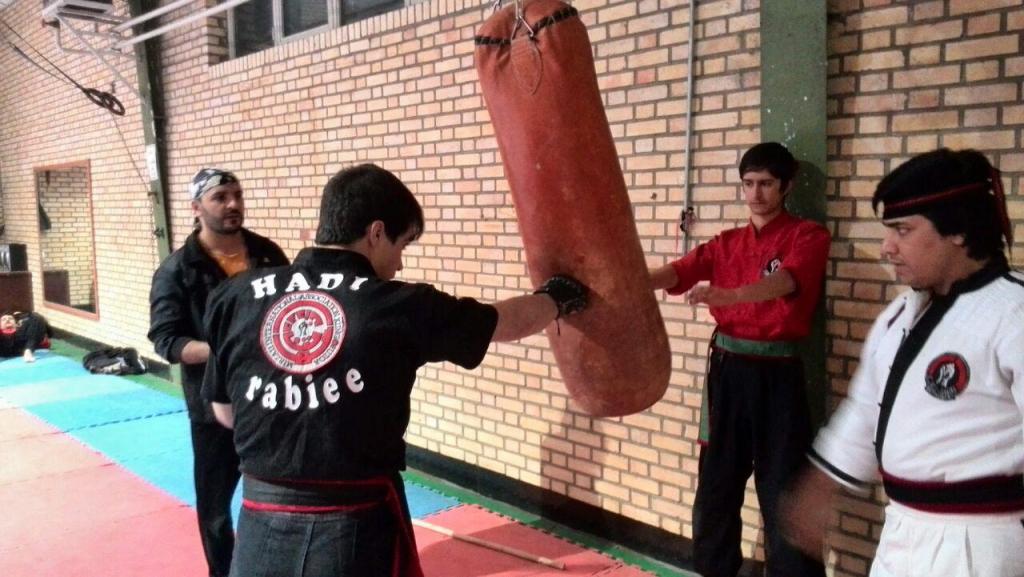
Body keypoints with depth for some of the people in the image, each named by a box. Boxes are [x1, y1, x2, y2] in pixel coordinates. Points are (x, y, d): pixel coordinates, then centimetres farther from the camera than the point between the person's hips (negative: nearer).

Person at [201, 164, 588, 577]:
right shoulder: (401, 307, -8)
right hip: (356, 529, -3)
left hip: (262, 525, 3)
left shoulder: (238, 298, -2)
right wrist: (559, 296, 27)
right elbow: (510, 321, 7)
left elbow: (225, 412, 9)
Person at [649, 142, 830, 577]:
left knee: (782, 491, -1)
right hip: (727, 370, 5)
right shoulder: (726, 243, 11)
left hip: (777, 375, -5)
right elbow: (680, 271, -4)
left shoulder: (808, 236, -3)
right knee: (716, 481, 13)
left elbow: (785, 282, -24)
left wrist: (727, 295, -42)